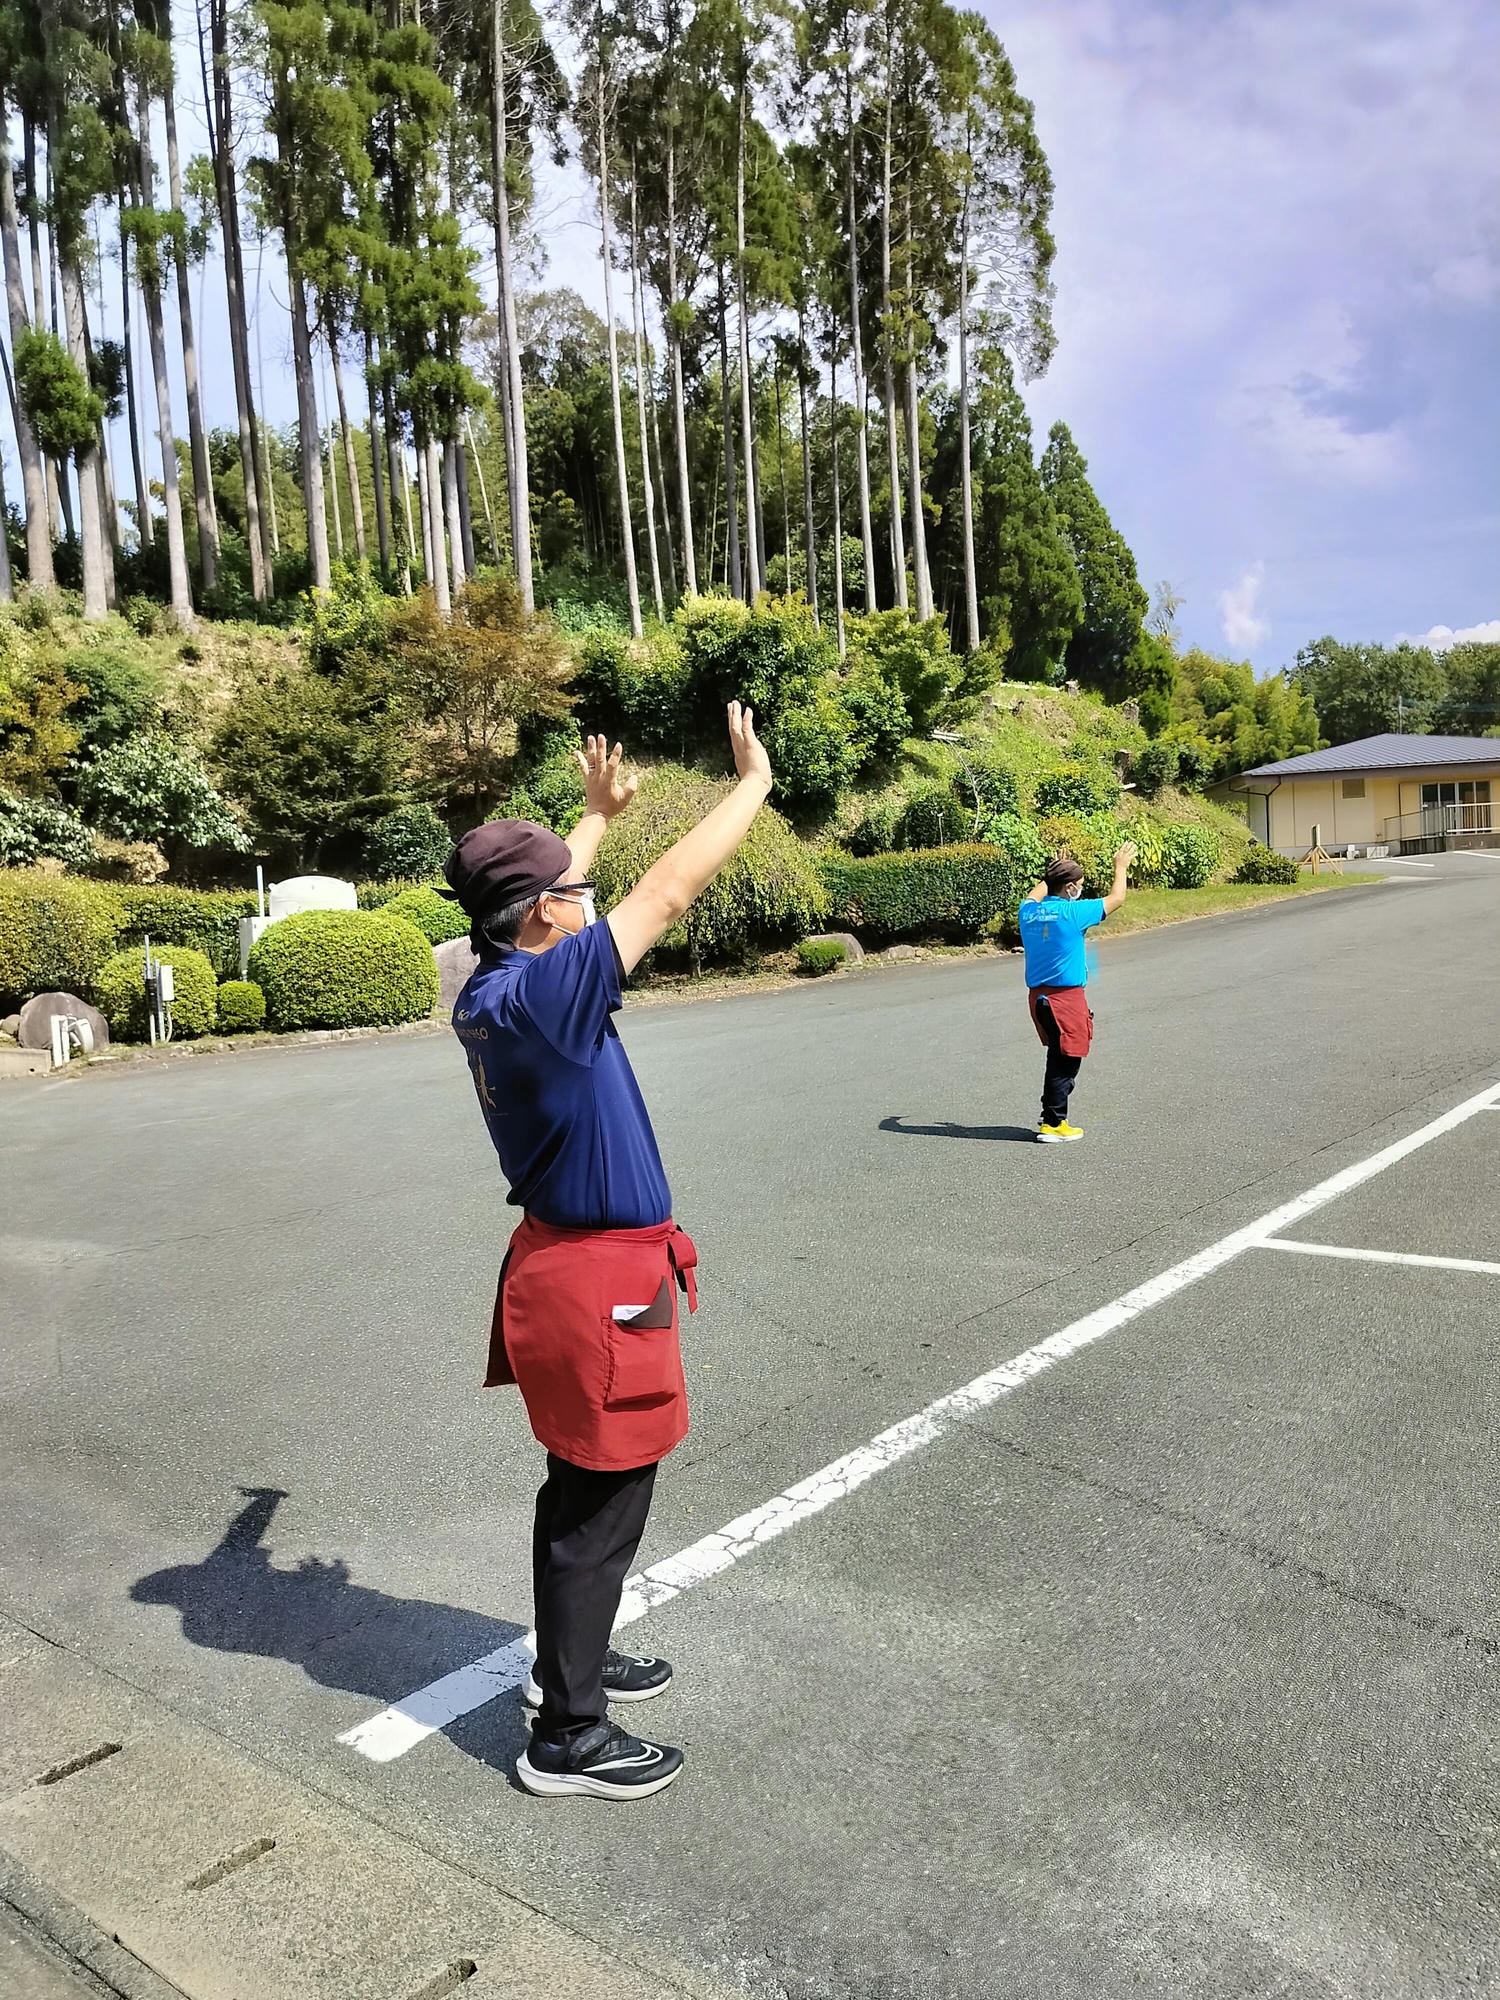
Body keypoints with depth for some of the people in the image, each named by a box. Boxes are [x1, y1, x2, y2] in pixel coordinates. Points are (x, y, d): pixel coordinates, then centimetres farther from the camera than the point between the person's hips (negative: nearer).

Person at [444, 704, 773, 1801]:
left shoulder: (487, 989, 2)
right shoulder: (543, 992, -24)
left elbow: (542, 894, 22)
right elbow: (669, 891, -21)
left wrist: (599, 813, 34)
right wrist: (754, 782, -9)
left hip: (563, 1260, 10)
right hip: (601, 1278, -10)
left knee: (584, 1484, 23)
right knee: (603, 1499, 4)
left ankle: (569, 1660, 41)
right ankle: (568, 1735, 19)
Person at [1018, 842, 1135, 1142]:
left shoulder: (1029, 912, 2)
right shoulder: (1073, 912, -15)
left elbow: (1035, 895, 30)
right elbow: (1116, 898, 0)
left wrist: (1052, 873, 40)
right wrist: (1121, 867, 15)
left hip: (1038, 996, 7)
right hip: (1066, 997, -7)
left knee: (1057, 1057, 19)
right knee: (1066, 1062, 1)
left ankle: (1052, 1116, 22)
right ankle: (1052, 1124, 3)